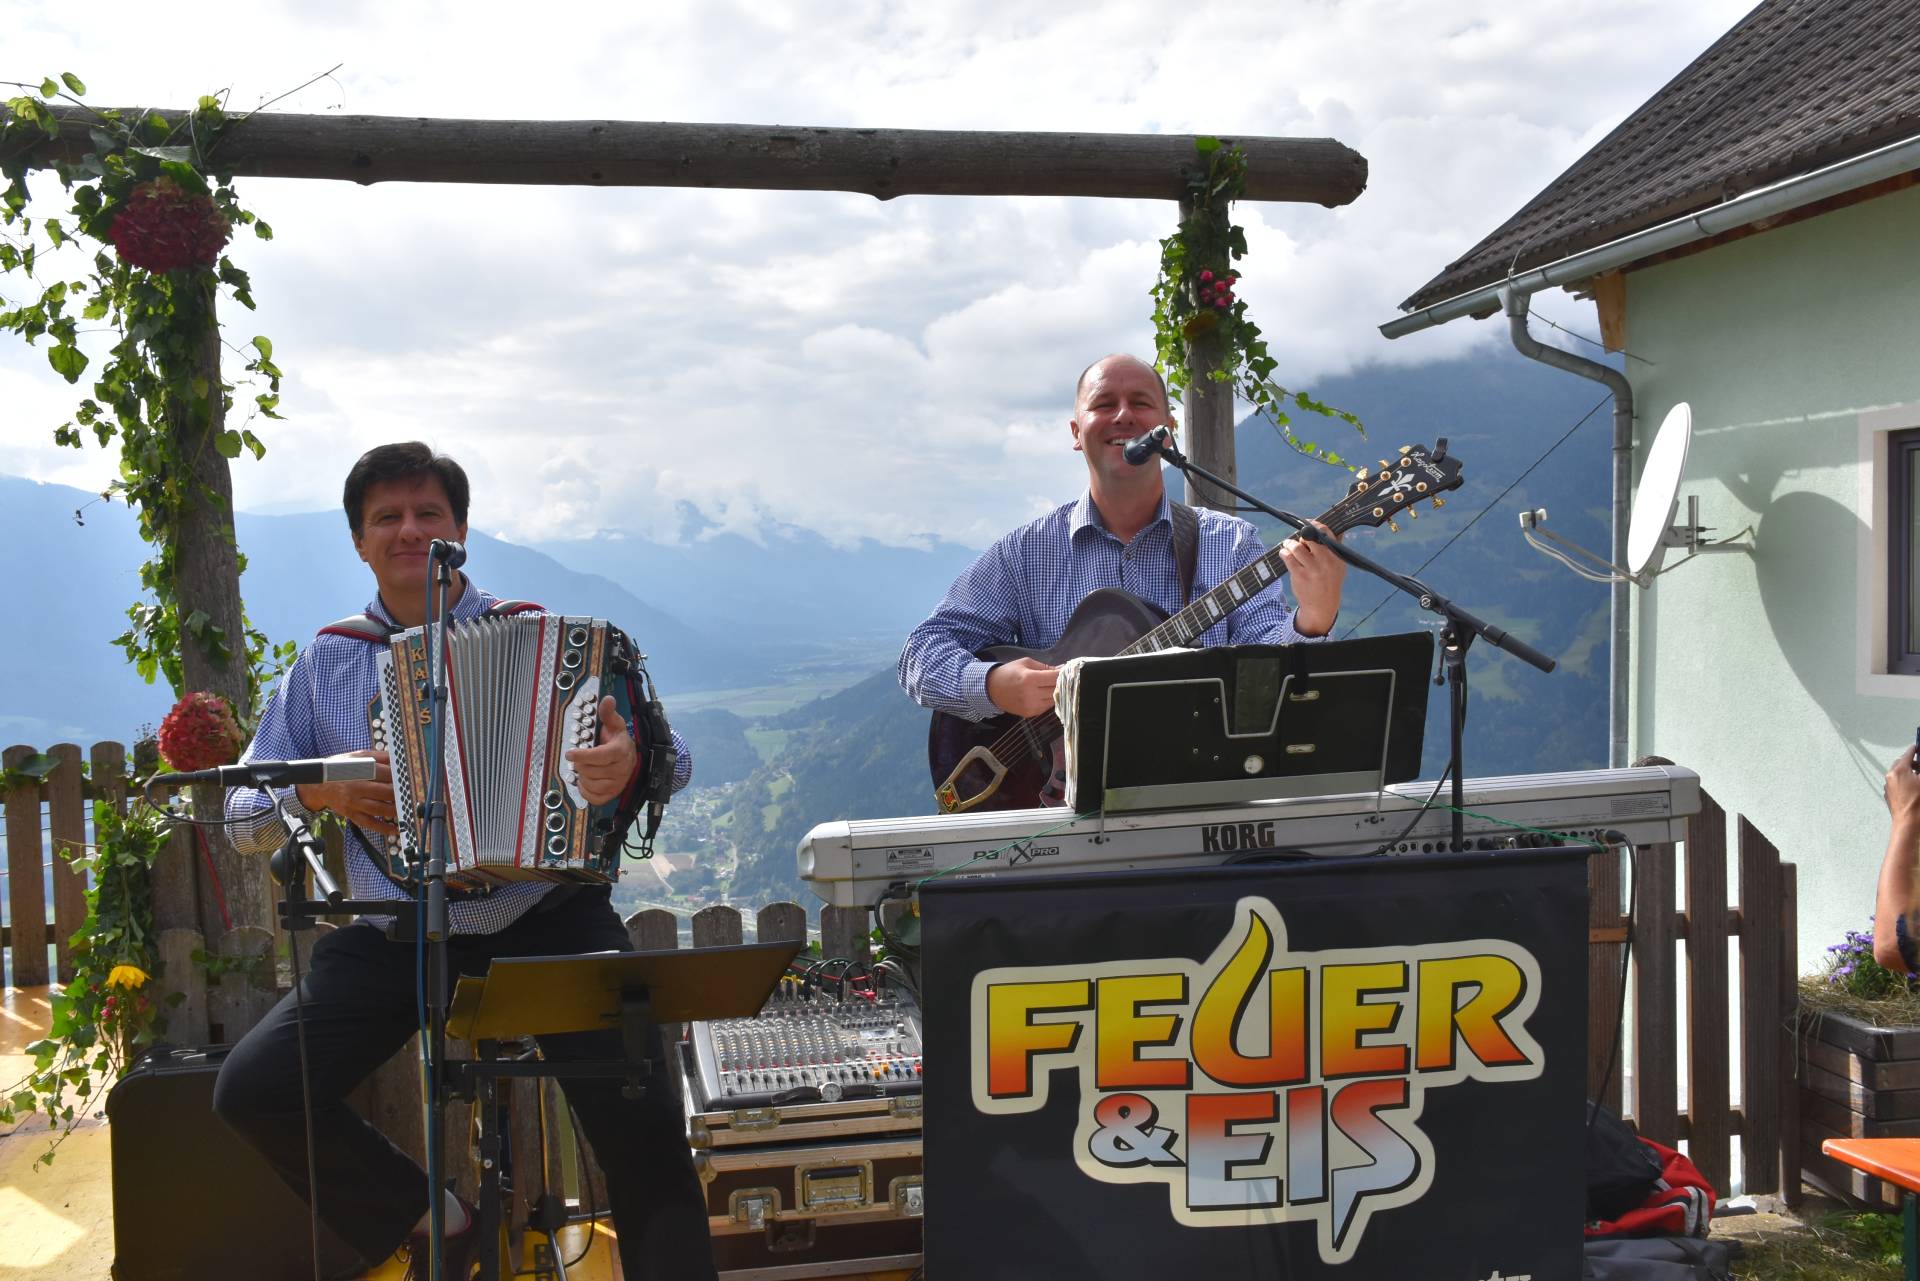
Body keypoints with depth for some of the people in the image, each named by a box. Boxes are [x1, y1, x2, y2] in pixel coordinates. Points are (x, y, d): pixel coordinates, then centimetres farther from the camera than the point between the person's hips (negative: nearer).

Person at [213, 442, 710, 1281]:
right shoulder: (326, 662, 12)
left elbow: (674, 758, -1)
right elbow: (246, 818, 14)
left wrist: (631, 763, -25)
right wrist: (318, 789, -9)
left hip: (547, 923, -3)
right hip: (396, 937, 3)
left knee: (642, 1122, -18)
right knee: (252, 1091, -12)